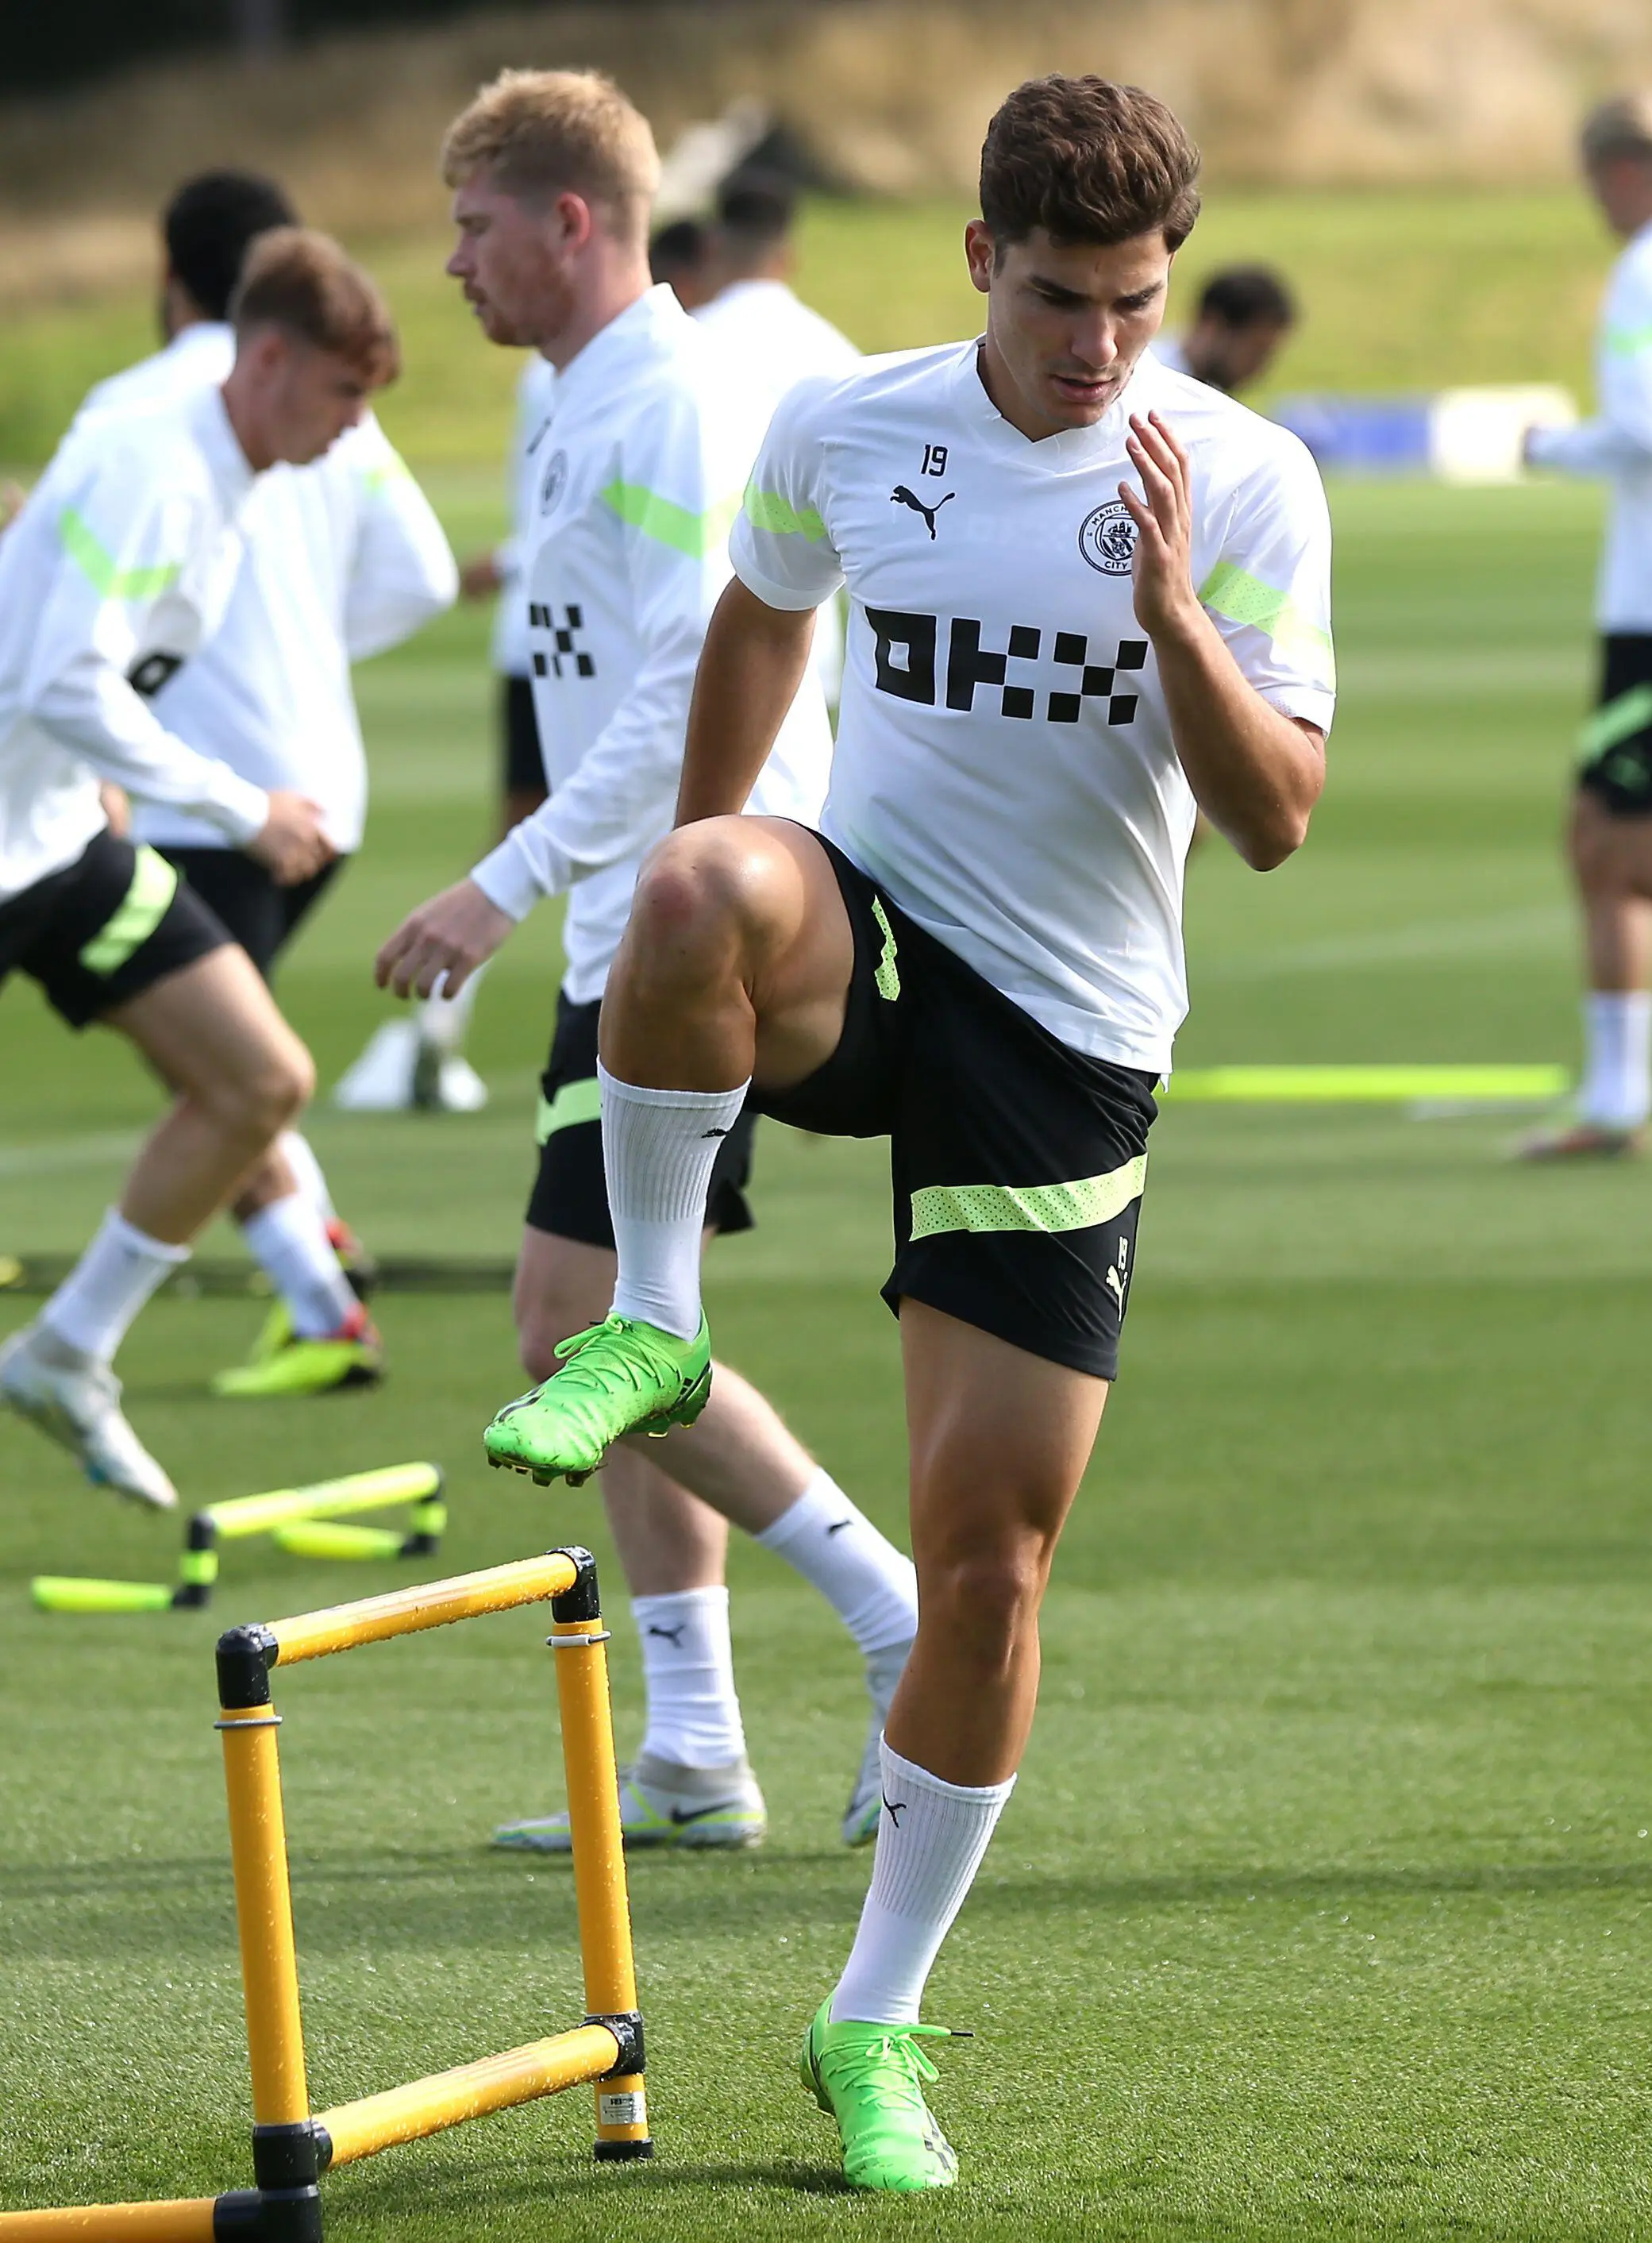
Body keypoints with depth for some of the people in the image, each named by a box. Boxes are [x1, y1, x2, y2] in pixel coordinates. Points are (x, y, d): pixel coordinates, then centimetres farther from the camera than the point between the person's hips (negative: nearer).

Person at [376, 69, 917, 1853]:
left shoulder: (671, 410, -15)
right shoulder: (596, 408, 17)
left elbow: (695, 687, -23)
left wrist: (511, 882, -24)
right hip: (634, 943, 11)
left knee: (593, 1332, -13)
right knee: (587, 1329, 9)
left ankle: (905, 1621, -6)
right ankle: (691, 1758, 11)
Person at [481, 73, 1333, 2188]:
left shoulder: (1244, 484, -8)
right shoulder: (839, 427, -2)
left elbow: (1276, 819, -11)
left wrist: (1170, 607, -26)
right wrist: (696, 887, 27)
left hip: (1068, 1035, 0)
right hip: (859, 939, 0)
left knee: (989, 1543, -3)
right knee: (708, 884, -39)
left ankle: (877, 2023, 14)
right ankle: (650, 1325, -15)